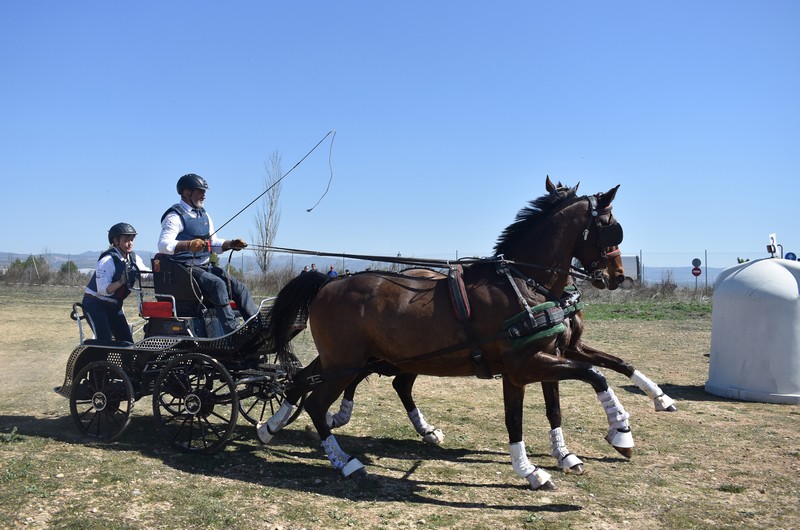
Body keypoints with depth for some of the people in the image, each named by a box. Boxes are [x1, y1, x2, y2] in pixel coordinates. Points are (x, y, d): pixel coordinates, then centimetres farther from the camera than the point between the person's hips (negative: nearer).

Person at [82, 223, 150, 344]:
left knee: (127, 340, 1)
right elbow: (102, 289, -28)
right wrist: (121, 281, -43)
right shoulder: (107, 260, -21)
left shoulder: (134, 259, 0)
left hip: (114, 305, 7)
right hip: (95, 303, -7)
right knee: (105, 341, -18)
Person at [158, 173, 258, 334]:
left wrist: (231, 244, 1)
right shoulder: (175, 216, -9)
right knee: (217, 284, -31)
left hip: (206, 266, 8)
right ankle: (232, 333, -35)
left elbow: (214, 243, 22)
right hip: (185, 268, -8)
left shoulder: (204, 215, 18)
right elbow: (163, 245, -23)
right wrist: (188, 245, -40)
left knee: (239, 287, -7)